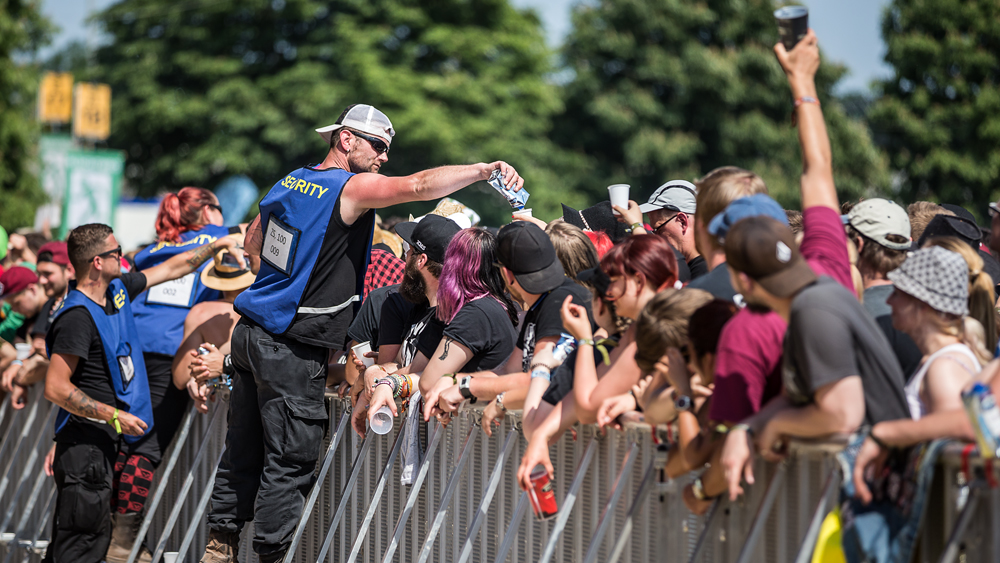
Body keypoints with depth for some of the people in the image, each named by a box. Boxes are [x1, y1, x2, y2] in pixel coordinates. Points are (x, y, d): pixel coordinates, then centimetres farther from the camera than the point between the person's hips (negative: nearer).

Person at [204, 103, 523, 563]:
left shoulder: (291, 181, 12)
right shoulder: (350, 188, -13)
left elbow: (252, 243, 25)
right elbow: (419, 185, -25)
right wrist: (485, 169, -23)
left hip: (252, 334, 9)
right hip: (292, 350, -9)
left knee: (244, 447, 14)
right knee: (291, 457, -3)